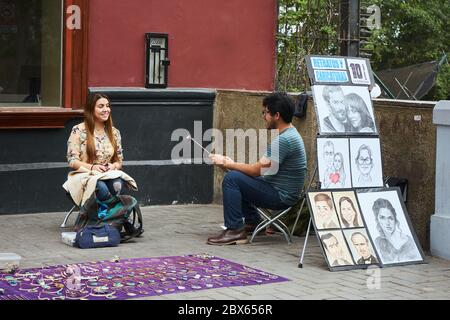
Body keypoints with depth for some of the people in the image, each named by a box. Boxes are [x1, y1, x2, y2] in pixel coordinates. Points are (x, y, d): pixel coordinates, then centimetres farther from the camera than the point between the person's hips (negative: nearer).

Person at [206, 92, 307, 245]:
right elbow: (262, 169, 13)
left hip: (281, 196, -11)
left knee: (232, 179, -16)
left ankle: (235, 230, -14)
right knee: (240, 178, 20)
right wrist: (231, 163, 6)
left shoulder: (284, 140, -22)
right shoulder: (289, 134, 12)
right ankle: (252, 222, 22)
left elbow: (257, 170, -21)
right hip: (281, 193, 11)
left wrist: (226, 163, -10)